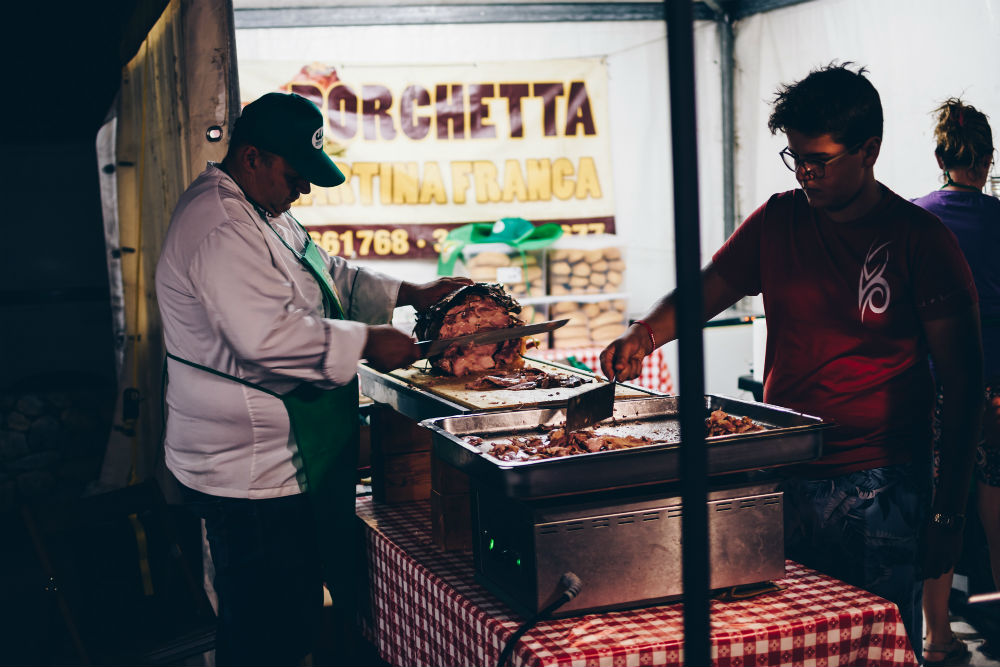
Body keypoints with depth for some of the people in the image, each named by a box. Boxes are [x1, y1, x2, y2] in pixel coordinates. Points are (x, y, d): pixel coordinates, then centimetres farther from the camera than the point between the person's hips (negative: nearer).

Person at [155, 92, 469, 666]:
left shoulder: (266, 214, 15)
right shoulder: (220, 230, -20)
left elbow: (329, 276, 25)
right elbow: (270, 336, -30)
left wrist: (412, 293, 14)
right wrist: (368, 342, -21)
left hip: (297, 464, 11)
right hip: (251, 473, -11)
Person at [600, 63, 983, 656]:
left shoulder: (921, 239, -5)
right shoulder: (778, 221, 7)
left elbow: (962, 383, -5)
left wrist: (948, 513, -8)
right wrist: (645, 334, -10)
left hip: (879, 490, -4)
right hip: (782, 479, 4)